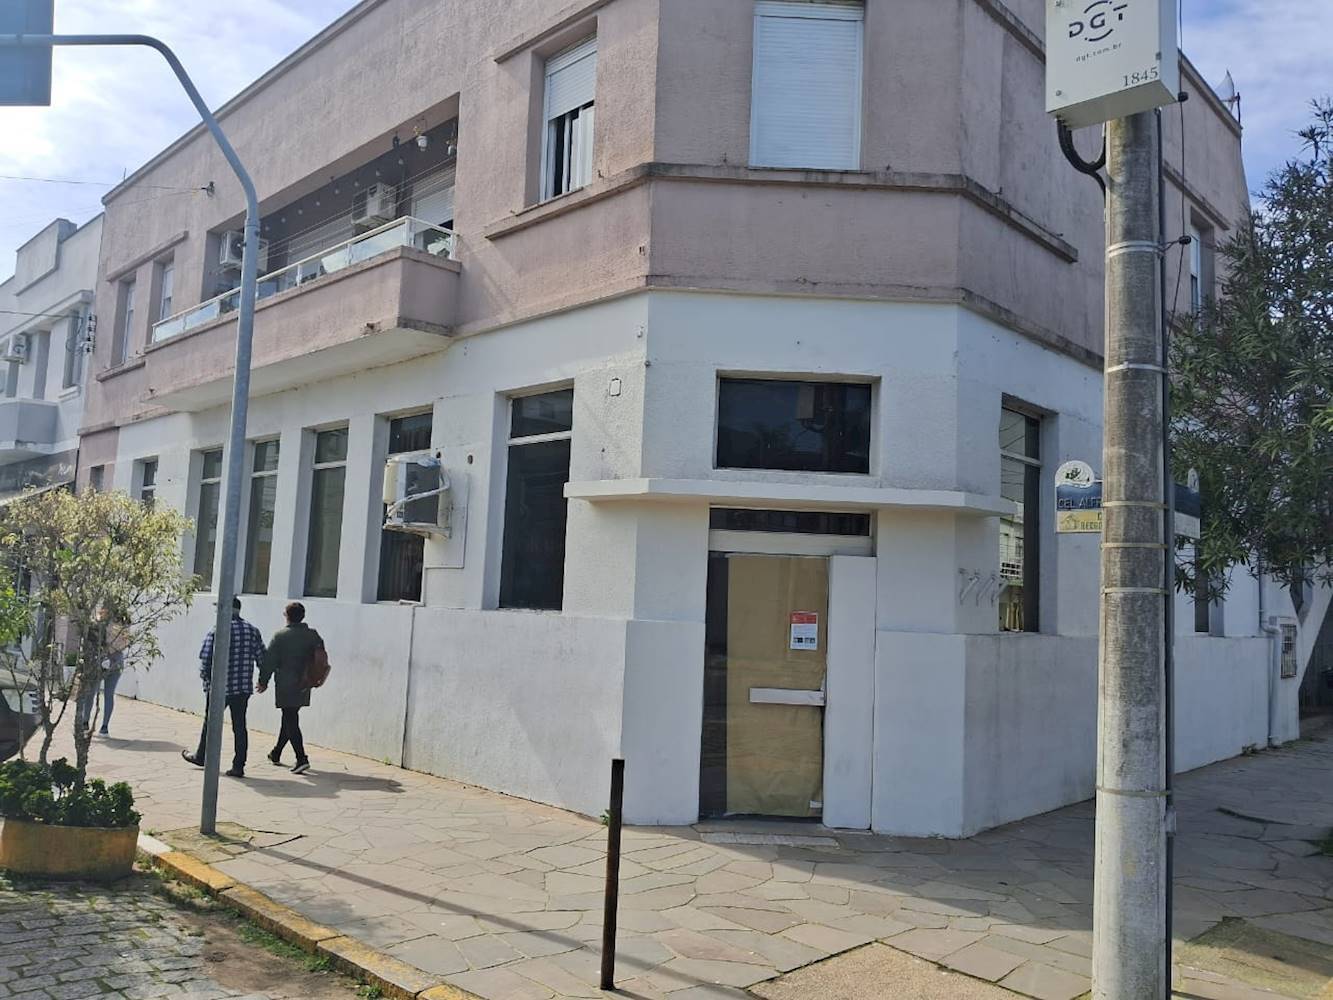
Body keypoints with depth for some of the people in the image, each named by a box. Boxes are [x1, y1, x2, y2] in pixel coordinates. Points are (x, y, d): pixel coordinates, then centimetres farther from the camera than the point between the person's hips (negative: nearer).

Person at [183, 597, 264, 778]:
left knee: (210, 723, 16)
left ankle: (201, 757, 34)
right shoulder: (252, 631, 2)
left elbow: (205, 658, -11)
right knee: (239, 726, 6)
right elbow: (262, 658, 3)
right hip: (243, 688, 3)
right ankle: (238, 766, 5)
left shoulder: (217, 631, -10)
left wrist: (205, 675, 7)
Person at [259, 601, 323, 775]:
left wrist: (263, 681, 5)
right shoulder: (313, 635, 2)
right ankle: (276, 754, 33)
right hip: (303, 687, 5)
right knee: (290, 719, 19)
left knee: (291, 722, -5)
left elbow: (269, 661, -7)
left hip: (285, 687, -5)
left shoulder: (280, 636, -10)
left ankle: (301, 759, -15)